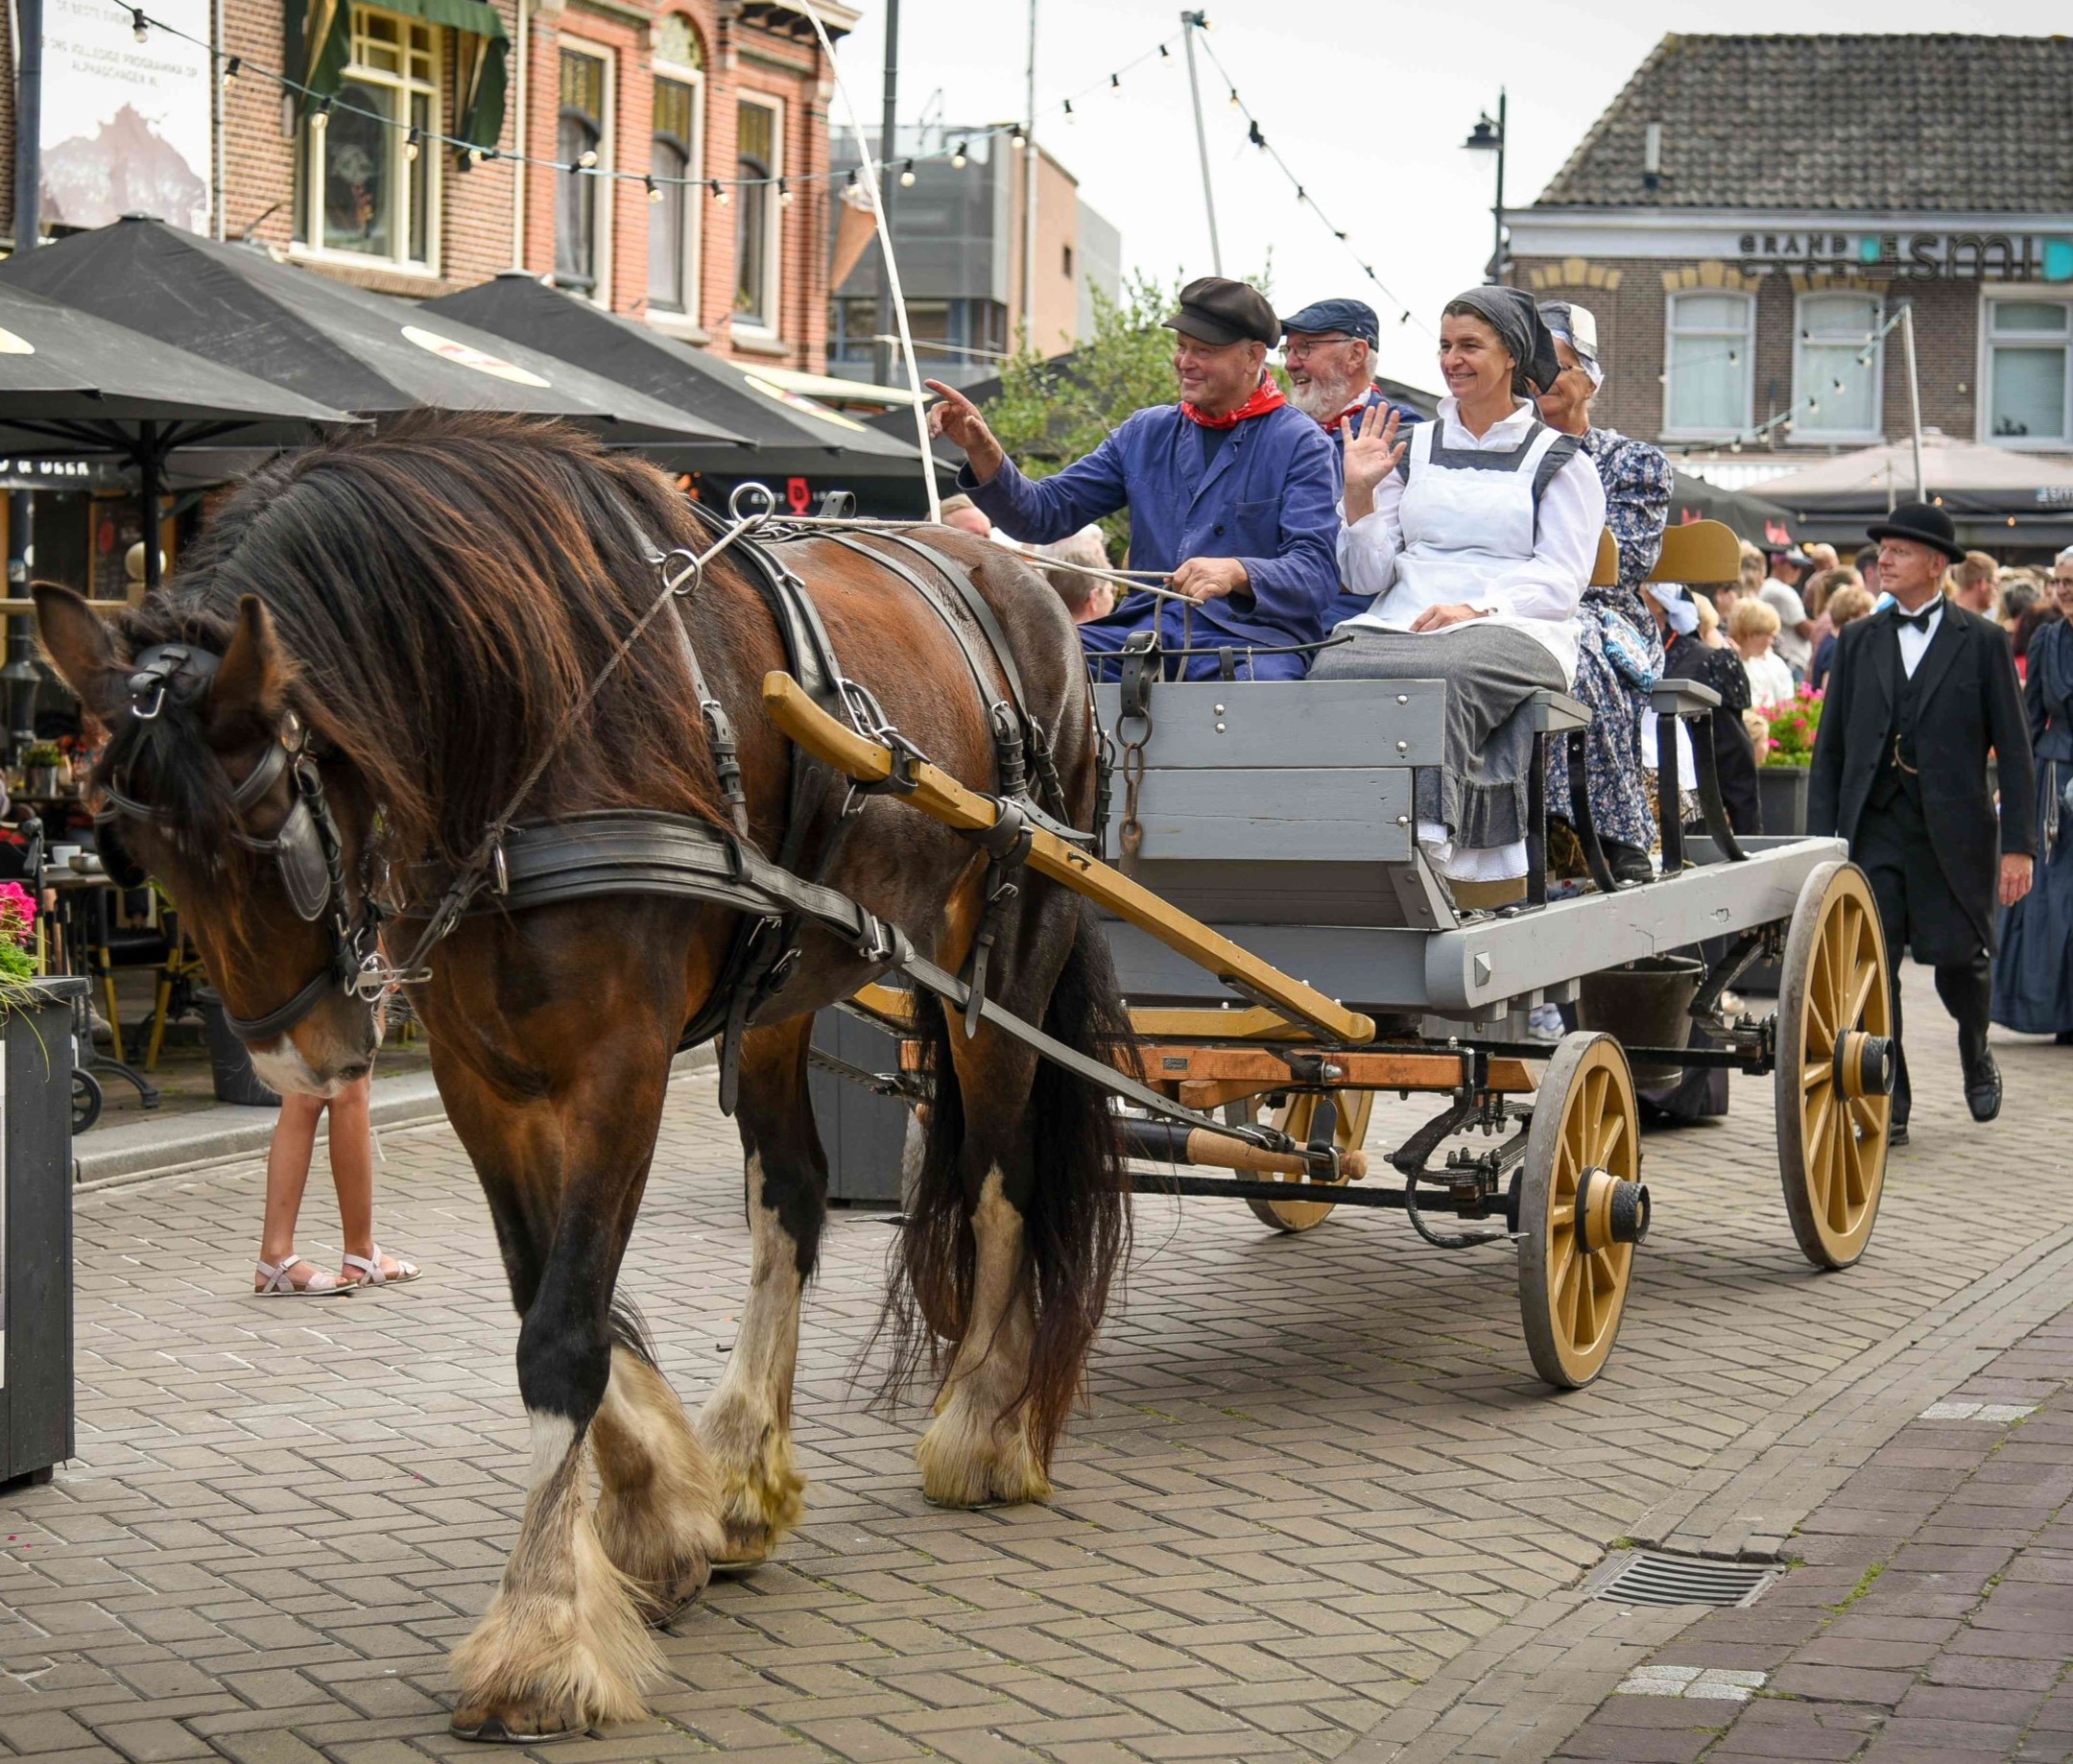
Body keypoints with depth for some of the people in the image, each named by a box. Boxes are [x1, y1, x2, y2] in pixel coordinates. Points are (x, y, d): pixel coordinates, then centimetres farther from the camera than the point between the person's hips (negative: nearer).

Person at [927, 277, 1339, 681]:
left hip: (1251, 638, -4)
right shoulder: (1145, 432, 17)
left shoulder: (1300, 445, 1)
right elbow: (1043, 515, 13)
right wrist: (983, 453, -5)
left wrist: (1237, 574, -30)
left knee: (1254, 680, -40)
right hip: (1146, 630, 5)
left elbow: (1317, 574, -10)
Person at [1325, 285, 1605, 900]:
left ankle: (1427, 845, -45)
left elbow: (1560, 580, 1)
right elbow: (1368, 576, 18)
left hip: (1511, 628, -3)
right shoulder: (1412, 451, 24)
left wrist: (1476, 608, -16)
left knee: (1442, 675, -41)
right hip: (1401, 621, 3)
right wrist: (1360, 493, 3)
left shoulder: (1560, 461, 13)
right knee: (1335, 669, -34)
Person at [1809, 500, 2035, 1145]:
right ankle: (1888, 1109, -1)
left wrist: (2018, 845, -7)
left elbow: (2013, 749, 0)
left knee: (1959, 960, 6)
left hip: (1954, 829, -2)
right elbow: (1829, 746, 10)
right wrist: (1820, 839, 1)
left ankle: (1975, 1055, 39)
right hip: (1874, 829, 2)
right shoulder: (1858, 641, 9)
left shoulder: (1981, 642, 1)